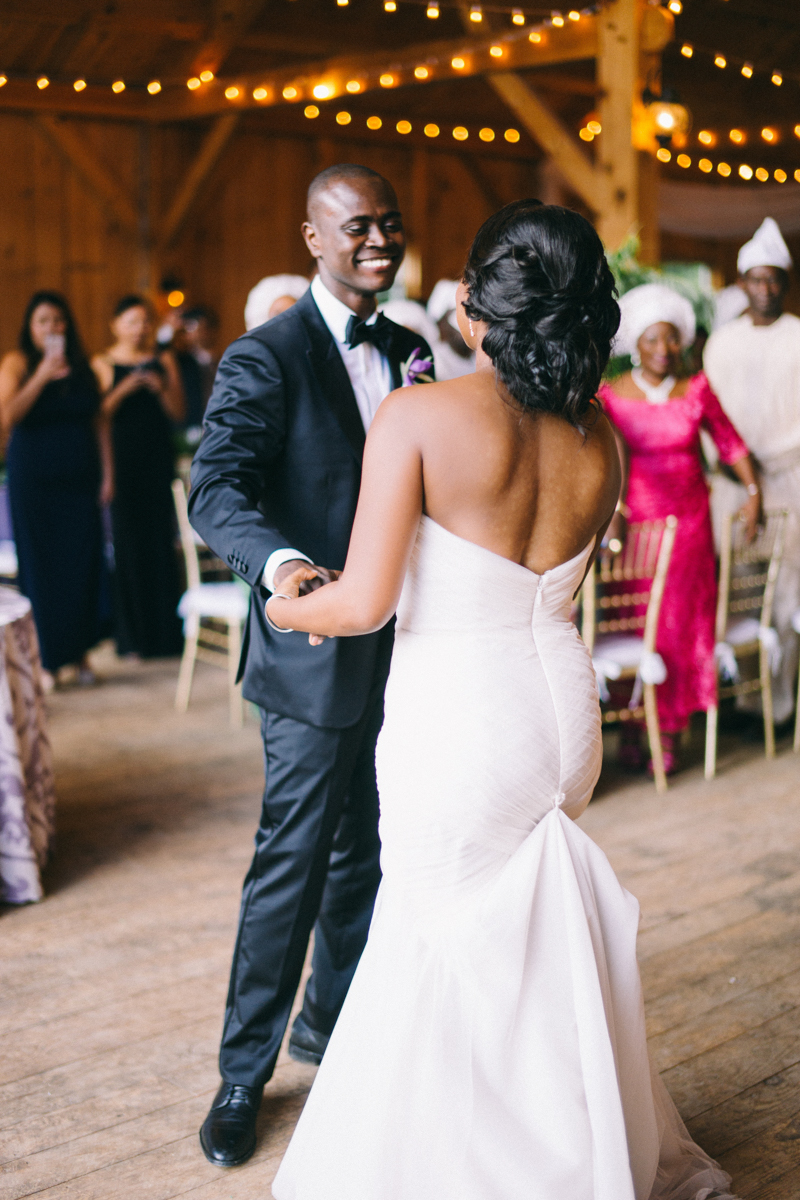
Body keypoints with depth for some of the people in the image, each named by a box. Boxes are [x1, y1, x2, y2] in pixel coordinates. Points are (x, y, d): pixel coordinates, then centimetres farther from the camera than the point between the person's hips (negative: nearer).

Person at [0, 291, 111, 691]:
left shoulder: (81, 367, 8)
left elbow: (98, 422, 10)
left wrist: (107, 473, 4)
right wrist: (42, 376, -22)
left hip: (79, 479, 3)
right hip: (34, 481, -3)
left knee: (83, 564, 2)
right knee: (41, 566, 1)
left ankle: (79, 651, 14)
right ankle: (46, 660, 8)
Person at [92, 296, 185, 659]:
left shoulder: (163, 361, 11)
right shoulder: (103, 364, 5)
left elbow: (178, 412, 7)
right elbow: (99, 414, -4)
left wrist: (160, 388, -10)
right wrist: (123, 389, -17)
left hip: (158, 462, 2)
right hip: (122, 462, -2)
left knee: (161, 541, 0)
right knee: (128, 544, -2)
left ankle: (166, 632, 7)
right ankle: (133, 637, 5)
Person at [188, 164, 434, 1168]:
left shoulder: (410, 352, 9)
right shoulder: (266, 358, -12)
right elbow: (216, 489, -23)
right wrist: (277, 561, -42)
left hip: (399, 648, 6)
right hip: (316, 651, -6)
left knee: (367, 855, 18)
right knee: (291, 868, 0)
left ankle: (332, 1022, 38)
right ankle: (242, 1075, 16)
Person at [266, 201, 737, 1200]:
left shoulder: (419, 417, -16)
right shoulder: (597, 436, 2)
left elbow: (366, 604, -18)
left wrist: (290, 607, 5)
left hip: (455, 724, -6)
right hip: (564, 704, 6)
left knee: (445, 949, 13)